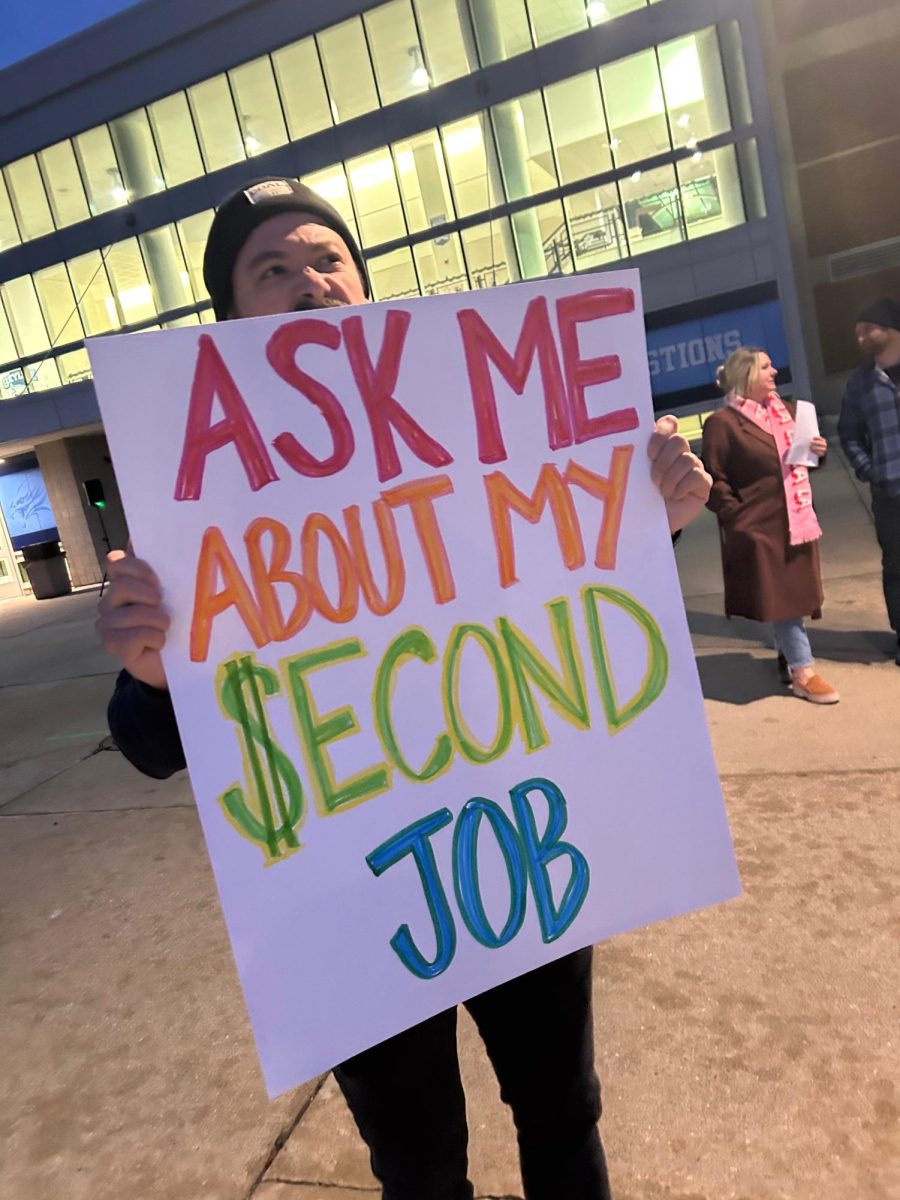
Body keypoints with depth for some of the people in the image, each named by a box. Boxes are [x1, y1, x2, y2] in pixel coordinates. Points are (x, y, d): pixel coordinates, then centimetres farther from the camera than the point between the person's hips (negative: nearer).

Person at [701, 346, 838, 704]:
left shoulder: (784, 410, 15)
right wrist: (737, 516, -17)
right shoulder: (723, 423, -11)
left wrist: (816, 450, 4)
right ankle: (803, 673, 4)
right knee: (781, 598, -4)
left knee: (794, 594, 13)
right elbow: (713, 479, -14)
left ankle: (789, 659, 29)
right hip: (760, 528, -8)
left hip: (796, 521, 8)